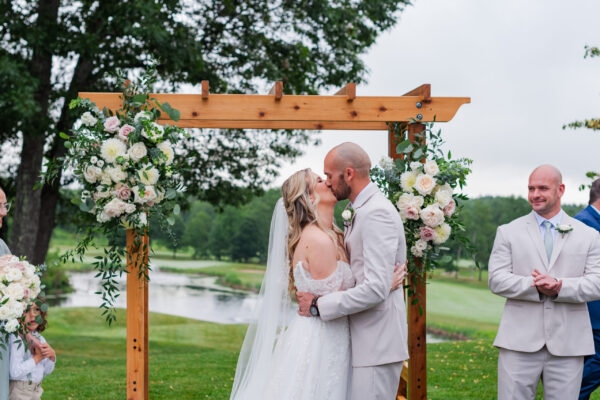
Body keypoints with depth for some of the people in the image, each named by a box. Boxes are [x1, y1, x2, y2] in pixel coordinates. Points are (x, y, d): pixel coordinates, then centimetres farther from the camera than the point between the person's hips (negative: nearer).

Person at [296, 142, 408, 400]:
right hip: (365, 340, 10)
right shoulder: (361, 211, 16)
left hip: (377, 344, -10)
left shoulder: (377, 213, -16)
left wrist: (319, 305, -16)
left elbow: (376, 288, -24)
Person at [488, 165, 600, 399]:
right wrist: (535, 286, -17)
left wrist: (560, 286, -17)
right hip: (519, 343, -1)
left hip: (568, 345, 1)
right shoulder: (508, 232, 8)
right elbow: (496, 280, -1)